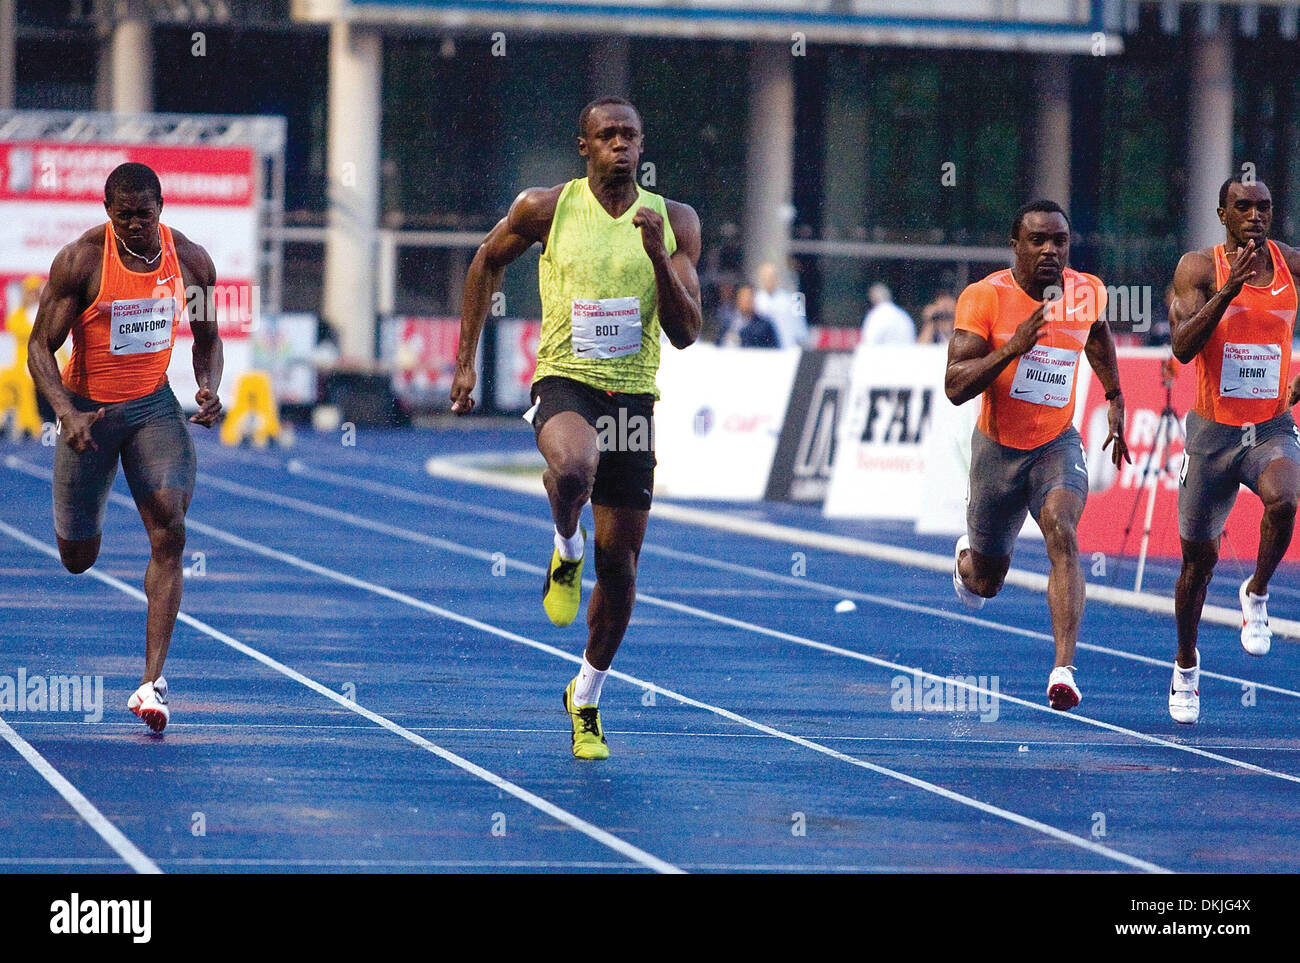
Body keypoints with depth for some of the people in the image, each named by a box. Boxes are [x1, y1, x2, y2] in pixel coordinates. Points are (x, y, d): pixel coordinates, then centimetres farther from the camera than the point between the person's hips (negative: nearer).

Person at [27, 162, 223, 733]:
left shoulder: (190, 259, -5)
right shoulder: (80, 261, -17)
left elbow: (206, 337, 11)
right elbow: (40, 347, -13)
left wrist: (209, 387, -10)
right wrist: (67, 414, -28)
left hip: (153, 405, 2)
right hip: (89, 408, -2)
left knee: (170, 533, -18)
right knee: (78, 560, 9)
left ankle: (152, 682, -17)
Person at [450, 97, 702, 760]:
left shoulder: (674, 222, 2)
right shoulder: (546, 209, -2)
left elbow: (685, 333, -1)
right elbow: (487, 262, 16)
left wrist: (658, 255, -16)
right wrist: (466, 361, 12)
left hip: (633, 397, 3)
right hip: (565, 381, -3)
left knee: (619, 564, 6)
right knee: (573, 466, -40)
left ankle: (586, 699, 27)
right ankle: (566, 551, -5)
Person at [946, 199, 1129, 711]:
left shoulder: (1088, 293, -6)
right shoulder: (984, 297, -18)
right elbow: (955, 387, -24)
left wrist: (1115, 400, 25)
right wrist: (1014, 346, -35)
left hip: (1057, 443, 1)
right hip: (998, 446, -1)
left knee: (1061, 533, -29)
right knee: (985, 582, 14)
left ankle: (1064, 669, -35)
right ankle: (966, 556, 54)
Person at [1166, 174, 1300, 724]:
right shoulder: (1199, 268, -7)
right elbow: (1182, 348, -19)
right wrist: (1228, 290, -29)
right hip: (1213, 431, -1)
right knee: (1199, 558, 9)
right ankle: (1186, 666, 31)